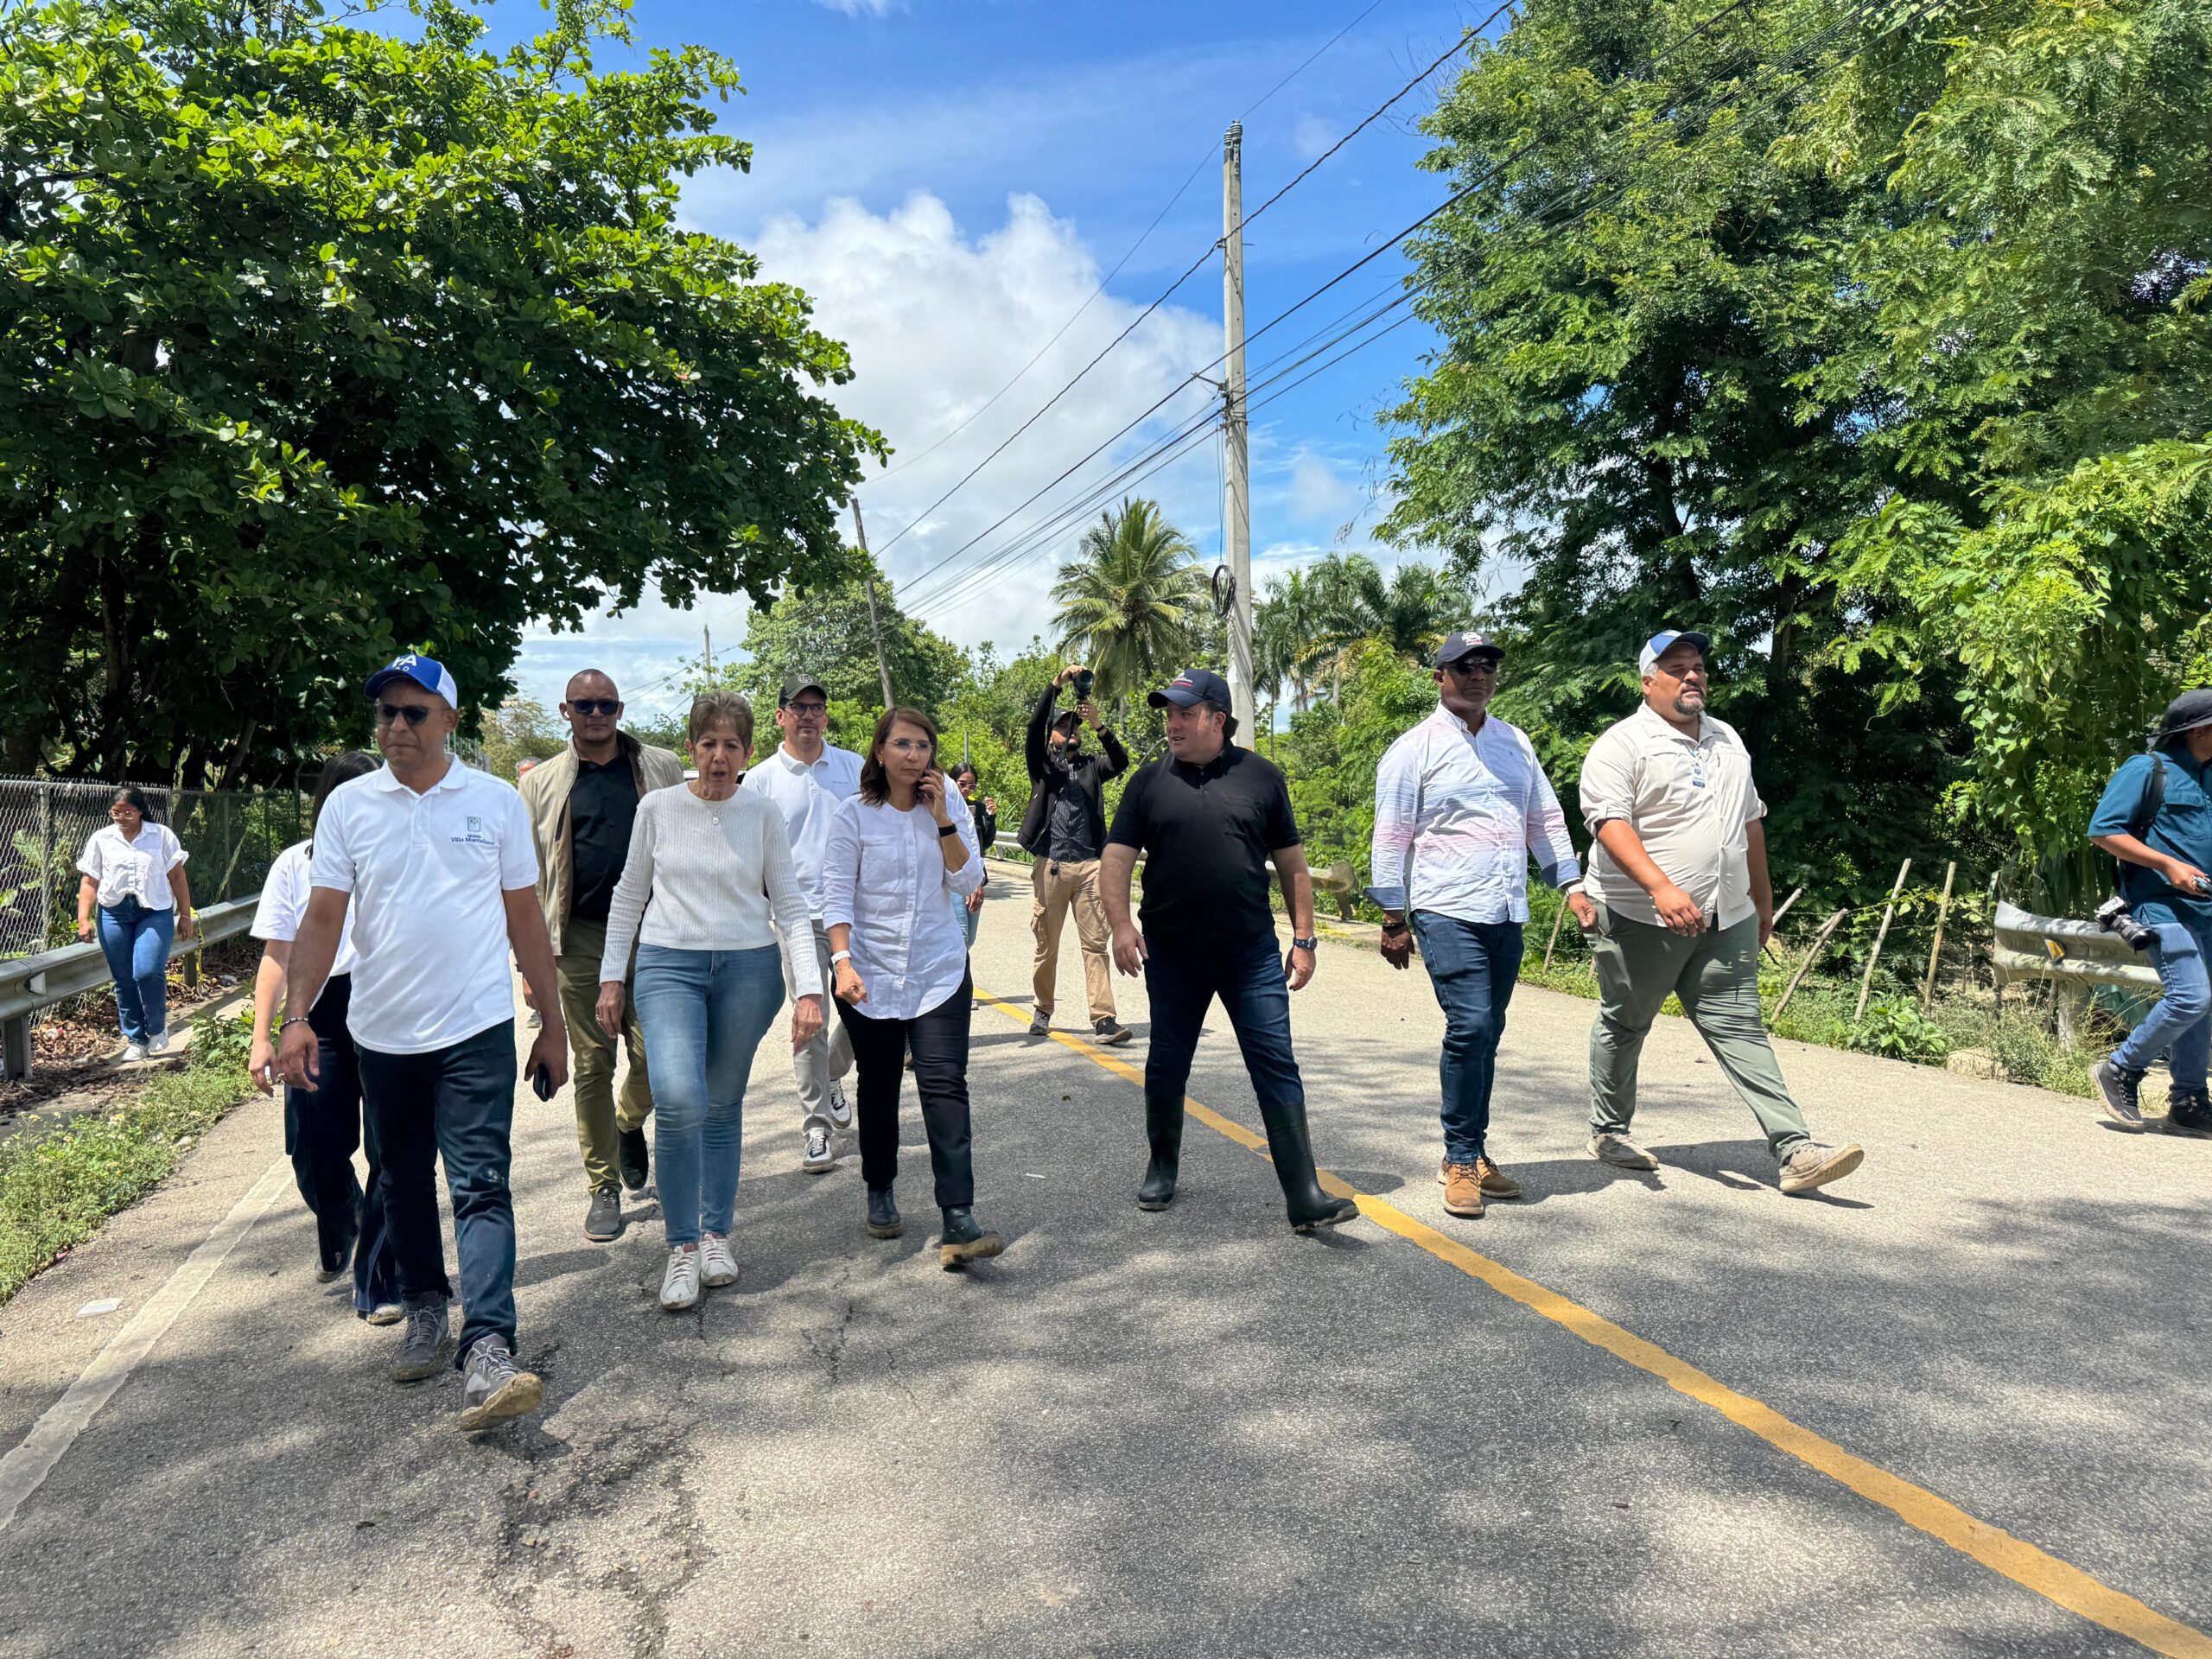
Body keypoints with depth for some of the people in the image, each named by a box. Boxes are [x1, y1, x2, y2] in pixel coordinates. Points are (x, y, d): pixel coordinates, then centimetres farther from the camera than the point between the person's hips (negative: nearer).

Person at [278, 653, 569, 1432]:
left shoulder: (498, 802, 1)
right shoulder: (348, 806, 3)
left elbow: (526, 919, 5)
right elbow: (322, 920, 2)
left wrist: (553, 1026, 4)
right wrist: (296, 1016, -11)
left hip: (476, 1029, -2)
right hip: (382, 1034, 3)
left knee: (481, 1185, -9)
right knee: (404, 1184, 16)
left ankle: (487, 1352, -12)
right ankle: (425, 1310, 34)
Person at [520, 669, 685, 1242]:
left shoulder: (662, 768, 7)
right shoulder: (542, 783, 9)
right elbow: (528, 870, 11)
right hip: (581, 938, 1)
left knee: (655, 1056, -3)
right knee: (592, 1066, 4)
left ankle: (628, 1124, 32)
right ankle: (603, 1187, 16)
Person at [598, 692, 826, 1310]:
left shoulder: (764, 813, 1)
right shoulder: (657, 808, 2)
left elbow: (790, 904, 2)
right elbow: (629, 896, 11)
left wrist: (808, 988, -8)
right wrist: (611, 978, 8)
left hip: (749, 968, 1)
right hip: (668, 964, -1)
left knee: (723, 1106, 10)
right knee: (680, 1099, -19)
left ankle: (716, 1234, 28)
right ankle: (683, 1246, -3)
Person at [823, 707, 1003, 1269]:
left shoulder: (950, 806, 4)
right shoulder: (855, 815, -2)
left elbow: (968, 882, -3)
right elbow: (836, 894, -6)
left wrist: (943, 820, -11)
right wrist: (842, 961, -18)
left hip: (939, 972, 1)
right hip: (870, 974, 0)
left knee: (944, 1086, -12)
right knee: (879, 1088, 12)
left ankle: (958, 1222, -16)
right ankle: (880, 1192, 34)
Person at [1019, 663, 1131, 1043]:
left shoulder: (1091, 765, 16)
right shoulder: (1042, 763, 10)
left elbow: (1121, 762, -3)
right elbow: (1034, 724, -5)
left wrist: (1099, 727, -15)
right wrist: (1059, 682, -13)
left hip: (1089, 865, 1)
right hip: (1050, 865, -1)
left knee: (1095, 944, -4)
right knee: (1047, 945, 7)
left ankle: (1103, 1020, -8)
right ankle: (1042, 1010, 24)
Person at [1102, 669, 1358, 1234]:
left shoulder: (1261, 777, 3)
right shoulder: (1150, 780, 3)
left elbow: (1292, 864, 7)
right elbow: (1116, 860, 1)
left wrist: (1304, 938, 3)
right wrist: (1120, 924, -14)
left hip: (1253, 954, -1)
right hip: (1172, 955, 1)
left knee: (1277, 1067, -4)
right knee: (1167, 1066, 13)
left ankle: (1305, 1197, -1)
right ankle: (1162, 1168, 34)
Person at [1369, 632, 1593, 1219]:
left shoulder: (1516, 743, 16)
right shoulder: (1414, 749, -1)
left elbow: (1546, 819, 21)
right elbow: (1391, 839, -2)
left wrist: (1572, 886, 14)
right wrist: (1394, 920, -4)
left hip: (1507, 915, 6)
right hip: (1448, 912, -6)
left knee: (1486, 1033, 10)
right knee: (1470, 1027, -14)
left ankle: (1473, 1154, 20)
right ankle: (1461, 1160, -1)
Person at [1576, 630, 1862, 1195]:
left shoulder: (1727, 739, 17)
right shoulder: (1622, 744, -8)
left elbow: (1750, 820, 25)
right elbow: (1610, 822, -20)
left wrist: (1763, 897, 25)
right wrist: (1660, 887, -32)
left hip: (1726, 921, 6)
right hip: (1641, 920, -5)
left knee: (1741, 1030, 1)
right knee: (1623, 1026, 10)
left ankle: (1795, 1151, -3)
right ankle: (1608, 1131, 26)